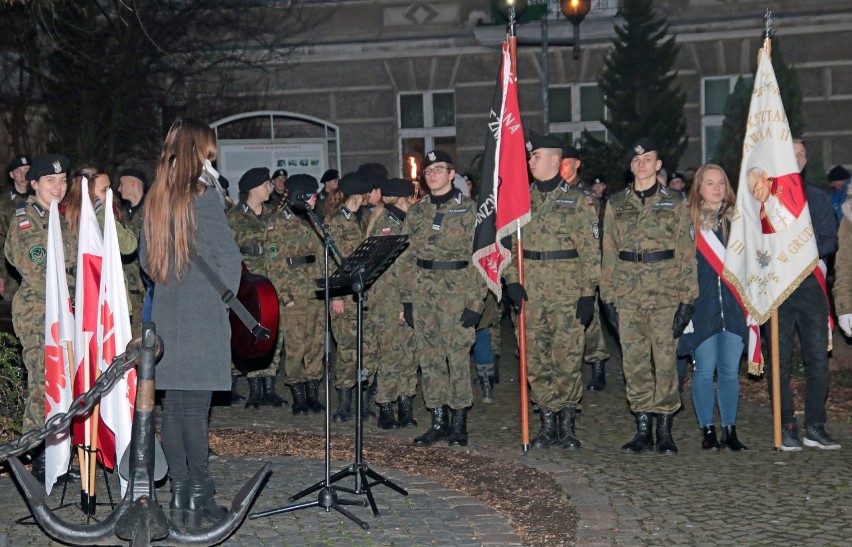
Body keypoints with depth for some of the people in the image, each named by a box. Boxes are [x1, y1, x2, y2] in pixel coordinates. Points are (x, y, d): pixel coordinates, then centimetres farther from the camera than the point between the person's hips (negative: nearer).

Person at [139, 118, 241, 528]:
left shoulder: (156, 198, 9)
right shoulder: (204, 195, -10)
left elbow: (145, 257, 16)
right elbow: (228, 258, -13)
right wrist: (226, 297, 1)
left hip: (166, 313, 6)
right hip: (203, 316, -6)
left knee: (173, 403, 8)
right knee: (195, 406, -5)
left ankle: (179, 490, 13)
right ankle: (198, 496, -3)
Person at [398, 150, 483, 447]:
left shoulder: (469, 209, -2)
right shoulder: (416, 212, 12)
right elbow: (406, 257, 13)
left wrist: (475, 302, -12)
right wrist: (406, 299, 6)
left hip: (457, 293, -4)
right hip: (422, 294, 5)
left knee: (458, 356, -3)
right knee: (429, 358, 6)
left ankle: (459, 423, 6)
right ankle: (438, 420, 14)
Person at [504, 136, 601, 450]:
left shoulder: (578, 200, 1)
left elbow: (590, 250, -2)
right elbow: (509, 242, 13)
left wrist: (588, 293, -7)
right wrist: (512, 281, -1)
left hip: (567, 293, -4)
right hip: (530, 293, 4)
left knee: (568, 360, -3)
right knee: (536, 361, 5)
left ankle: (567, 426, 7)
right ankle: (548, 424, 14)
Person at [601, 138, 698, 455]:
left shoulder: (675, 204, 5)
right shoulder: (616, 205, 12)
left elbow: (686, 253, 3)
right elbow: (608, 254, 12)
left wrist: (687, 299, -5)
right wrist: (608, 298, 5)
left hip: (665, 292, -2)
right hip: (628, 294, 2)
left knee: (665, 361, -4)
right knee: (635, 363, 3)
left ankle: (665, 431, 4)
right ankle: (643, 430, 10)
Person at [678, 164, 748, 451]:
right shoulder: (688, 220, 2)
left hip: (733, 305, 2)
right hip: (702, 306, -2)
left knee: (730, 370, 4)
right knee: (705, 370, 0)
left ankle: (730, 430, 12)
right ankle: (707, 430, 9)